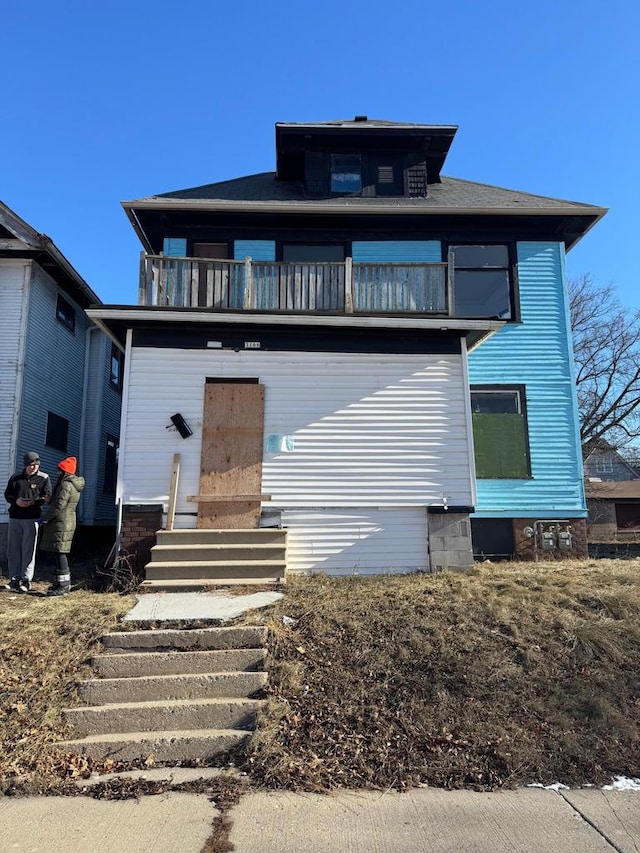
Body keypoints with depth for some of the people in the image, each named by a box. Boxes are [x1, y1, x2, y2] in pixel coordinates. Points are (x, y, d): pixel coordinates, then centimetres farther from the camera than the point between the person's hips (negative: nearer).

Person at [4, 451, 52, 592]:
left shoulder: (44, 478, 2)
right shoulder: (15, 478, 12)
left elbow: (47, 497, -3)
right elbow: (7, 494, 13)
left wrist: (33, 502, -20)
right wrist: (16, 501, -8)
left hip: (32, 518, -4)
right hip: (14, 517, 4)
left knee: (28, 550, -2)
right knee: (13, 549, 7)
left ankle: (26, 581, 5)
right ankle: (14, 579, 17)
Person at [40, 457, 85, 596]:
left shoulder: (66, 485, -17)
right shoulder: (74, 484, 14)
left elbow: (59, 505, -21)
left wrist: (47, 518, -10)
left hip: (61, 523, -10)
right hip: (69, 521, 10)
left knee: (60, 553, -6)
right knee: (60, 553, 17)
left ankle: (63, 586, -2)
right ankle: (65, 582, 25)